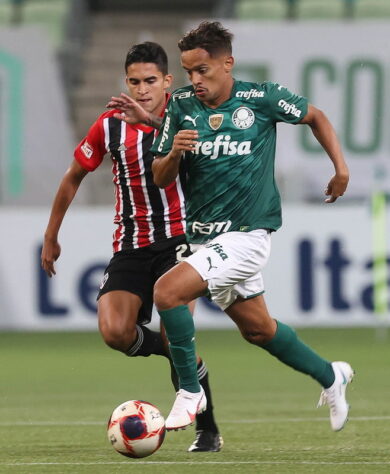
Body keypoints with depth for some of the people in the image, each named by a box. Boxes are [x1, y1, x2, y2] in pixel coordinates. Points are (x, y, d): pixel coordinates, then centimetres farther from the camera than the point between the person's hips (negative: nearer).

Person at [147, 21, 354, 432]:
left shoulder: (261, 98, -10)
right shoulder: (181, 105, -1)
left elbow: (314, 116, 9)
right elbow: (160, 179, 1)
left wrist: (340, 167, 4)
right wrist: (174, 152, -19)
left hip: (245, 236, -6)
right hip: (204, 237, 6)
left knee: (168, 291, -24)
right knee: (257, 329, 18)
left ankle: (190, 391, -9)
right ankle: (330, 377, 41)